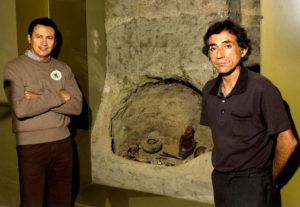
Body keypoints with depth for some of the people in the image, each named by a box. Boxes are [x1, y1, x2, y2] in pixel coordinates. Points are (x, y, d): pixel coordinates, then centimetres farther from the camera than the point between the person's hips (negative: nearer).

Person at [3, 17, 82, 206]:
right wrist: (59, 96, -12)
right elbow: (20, 109, -19)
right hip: (31, 146, -3)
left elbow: (77, 106, -4)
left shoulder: (63, 69, 7)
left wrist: (40, 99, -13)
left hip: (62, 142, 4)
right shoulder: (14, 68, -4)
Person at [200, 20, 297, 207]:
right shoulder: (209, 90, 2)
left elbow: (287, 141, -12)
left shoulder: (261, 88, -17)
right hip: (220, 180, 6)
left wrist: (271, 178, -1)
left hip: (252, 184, -5)